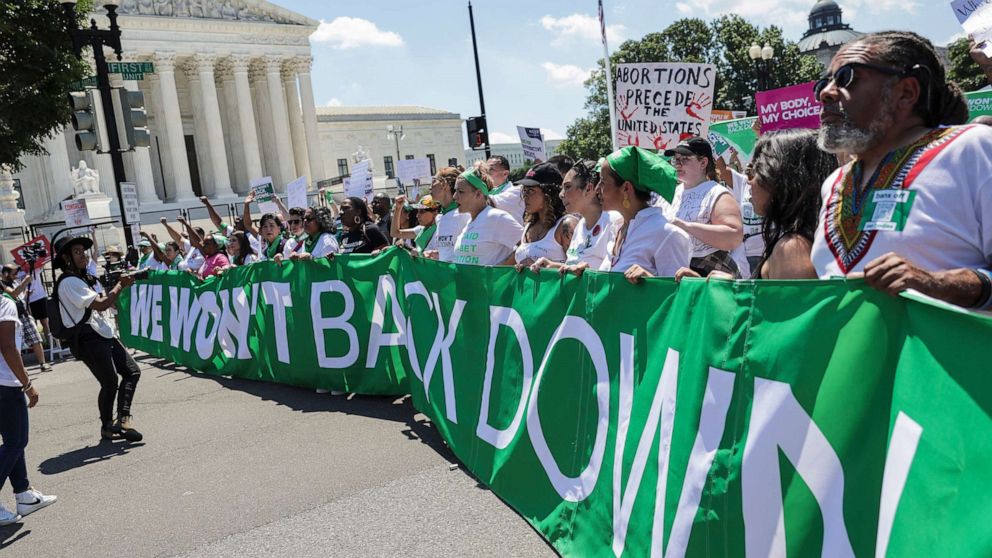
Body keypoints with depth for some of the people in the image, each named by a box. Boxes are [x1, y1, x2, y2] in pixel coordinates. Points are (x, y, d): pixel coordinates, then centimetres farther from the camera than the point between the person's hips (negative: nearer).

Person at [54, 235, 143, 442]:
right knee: (110, 383, -11)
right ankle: (107, 426, 9)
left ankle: (123, 419, -5)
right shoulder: (69, 282, -11)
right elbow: (99, 304, -18)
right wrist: (120, 285, -8)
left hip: (103, 334, 10)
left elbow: (103, 303, 19)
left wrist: (118, 287, 3)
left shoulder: (83, 278, 20)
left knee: (132, 371, 1)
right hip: (87, 339, -10)